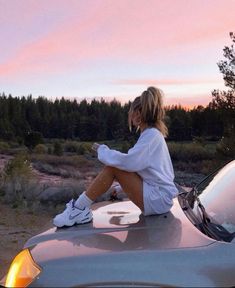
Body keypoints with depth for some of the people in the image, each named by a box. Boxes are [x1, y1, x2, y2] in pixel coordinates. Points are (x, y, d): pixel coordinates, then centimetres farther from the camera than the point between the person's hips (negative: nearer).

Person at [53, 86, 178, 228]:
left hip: (159, 199, -9)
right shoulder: (153, 134, 14)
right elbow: (135, 162, 15)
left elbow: (129, 162, -26)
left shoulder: (151, 135, -16)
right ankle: (81, 207, 4)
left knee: (112, 167, -17)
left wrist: (102, 150, -12)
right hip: (159, 195, 9)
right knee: (112, 163, 6)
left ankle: (79, 209, -8)